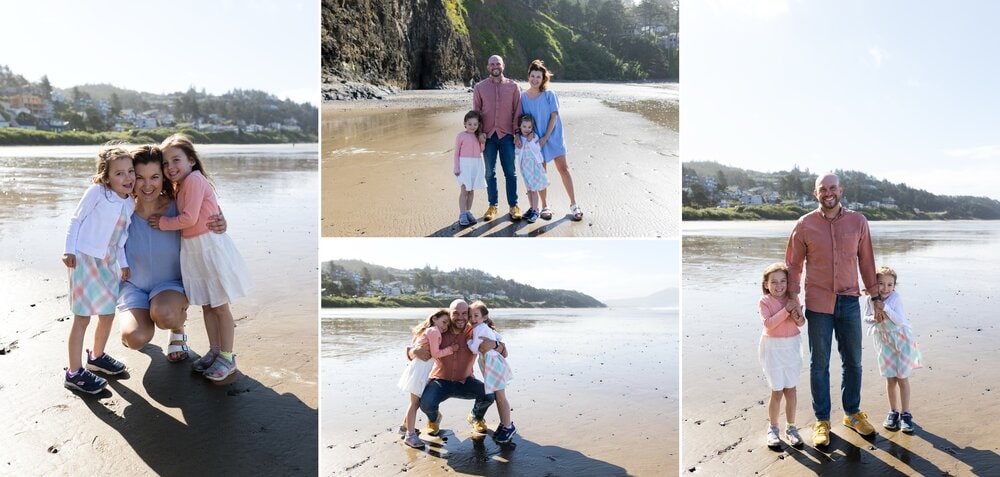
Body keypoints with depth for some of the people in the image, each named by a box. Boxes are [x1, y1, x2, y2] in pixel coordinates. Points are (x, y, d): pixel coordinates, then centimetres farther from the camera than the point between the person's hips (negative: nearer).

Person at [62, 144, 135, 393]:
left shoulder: (130, 205, 8)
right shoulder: (97, 191, -11)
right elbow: (76, 219, -8)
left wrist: (124, 263, 7)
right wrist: (69, 250, -13)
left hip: (108, 263, 7)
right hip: (84, 259, -7)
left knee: (108, 314, 15)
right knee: (82, 317, -4)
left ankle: (97, 357, 37)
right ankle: (74, 373, 5)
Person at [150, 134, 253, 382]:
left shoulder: (194, 179, -14)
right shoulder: (180, 187, 15)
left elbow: (189, 218, -17)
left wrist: (163, 222, -5)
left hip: (210, 247, -9)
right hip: (192, 249, 9)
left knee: (220, 306, 1)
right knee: (207, 305, 16)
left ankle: (227, 358, 10)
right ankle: (214, 351, 28)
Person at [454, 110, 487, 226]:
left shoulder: (479, 136, 8)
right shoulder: (461, 136, -6)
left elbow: (481, 150, 9)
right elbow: (456, 153, -4)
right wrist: (456, 167, -8)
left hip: (476, 165, 5)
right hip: (465, 164, -5)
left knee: (472, 190, 10)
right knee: (464, 190, -7)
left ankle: (468, 212, 20)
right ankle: (462, 215, -5)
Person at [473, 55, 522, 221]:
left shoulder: (513, 86, 4)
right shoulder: (479, 87, 5)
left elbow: (517, 111, 4)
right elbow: (476, 111, 7)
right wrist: (479, 132, -2)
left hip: (506, 134, -1)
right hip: (488, 135, 1)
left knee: (510, 172, 1)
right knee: (490, 172, 5)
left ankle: (513, 205, 9)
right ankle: (492, 206, 13)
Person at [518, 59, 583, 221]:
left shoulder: (549, 95, -5)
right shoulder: (523, 97, 0)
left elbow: (554, 117, -7)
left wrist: (546, 137, -13)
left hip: (553, 137, -1)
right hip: (536, 140, 1)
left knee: (563, 169, -2)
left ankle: (573, 204, 5)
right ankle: (545, 206, 17)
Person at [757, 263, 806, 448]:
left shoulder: (792, 299, 2)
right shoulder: (764, 302, -9)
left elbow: (802, 322, 4)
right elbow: (768, 324, -21)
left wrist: (797, 317, -18)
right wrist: (786, 310, -24)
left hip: (791, 347, 4)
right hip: (773, 348, -3)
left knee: (791, 390, 8)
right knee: (777, 391, 1)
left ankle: (791, 427, 23)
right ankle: (773, 429, 17)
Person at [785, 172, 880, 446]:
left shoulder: (858, 222, 2)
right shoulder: (804, 225, -2)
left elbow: (866, 261, 8)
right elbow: (793, 264, 2)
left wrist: (875, 296, 9)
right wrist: (793, 297, -6)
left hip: (849, 301, 2)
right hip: (818, 303, -2)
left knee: (853, 362, 13)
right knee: (819, 365, 6)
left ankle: (852, 413, 31)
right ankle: (822, 421, 18)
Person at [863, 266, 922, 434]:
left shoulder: (895, 298, -21)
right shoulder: (871, 299, -9)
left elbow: (900, 320, -27)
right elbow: (866, 317, 2)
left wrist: (885, 307, -35)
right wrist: (875, 318, -19)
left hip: (901, 340, -3)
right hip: (885, 342, 3)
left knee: (902, 378, 2)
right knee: (890, 379, 10)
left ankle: (905, 413, 13)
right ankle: (893, 411, 23)